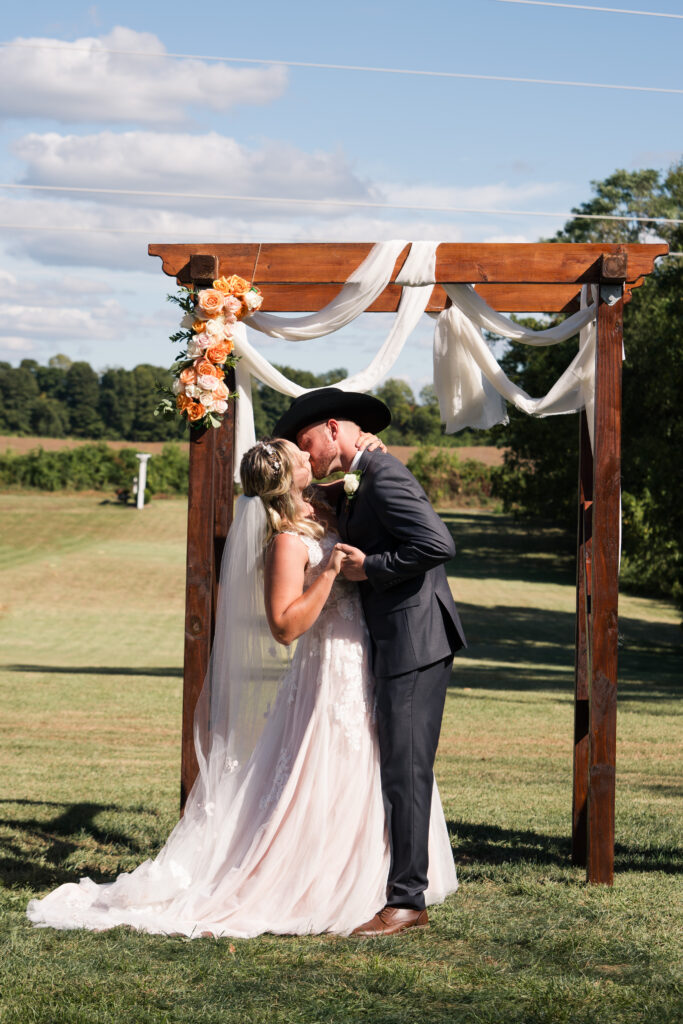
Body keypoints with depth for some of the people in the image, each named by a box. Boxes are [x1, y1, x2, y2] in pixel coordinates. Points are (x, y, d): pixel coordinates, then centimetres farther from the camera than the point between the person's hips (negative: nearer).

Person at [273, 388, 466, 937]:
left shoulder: (384, 476, -14)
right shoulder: (357, 485, 17)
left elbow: (438, 543, -23)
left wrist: (371, 568, -16)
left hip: (415, 642, -10)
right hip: (398, 645, 10)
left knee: (406, 770, -8)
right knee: (397, 769, 12)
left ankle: (407, 900, -5)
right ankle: (405, 891, 18)